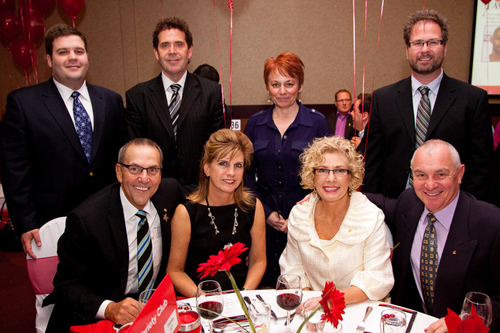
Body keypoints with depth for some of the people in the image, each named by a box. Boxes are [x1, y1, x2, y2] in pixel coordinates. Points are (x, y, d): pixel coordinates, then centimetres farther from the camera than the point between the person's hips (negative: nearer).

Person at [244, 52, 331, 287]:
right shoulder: (255, 123, 5)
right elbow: (247, 174, 6)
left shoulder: (317, 122, -1)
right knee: (266, 283, 10)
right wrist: (266, 212, -4)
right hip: (264, 217, 2)